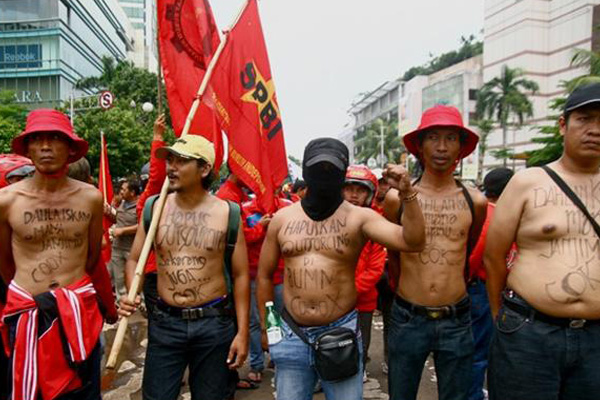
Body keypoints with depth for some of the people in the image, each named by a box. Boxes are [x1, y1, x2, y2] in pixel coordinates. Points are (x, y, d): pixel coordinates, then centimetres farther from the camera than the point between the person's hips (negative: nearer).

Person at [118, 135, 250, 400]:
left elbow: (240, 275, -4)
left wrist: (242, 331, -5)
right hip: (165, 322, 1)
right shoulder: (154, 207, -1)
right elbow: (134, 259, 8)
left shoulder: (228, 213, -7)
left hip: (214, 323, -1)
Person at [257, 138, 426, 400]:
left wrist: (406, 193, -29)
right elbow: (264, 275, 8)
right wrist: (266, 327, 10)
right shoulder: (282, 218, 0)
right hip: (291, 335, 3)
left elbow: (412, 242, -17)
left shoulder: (359, 218, -6)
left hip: (341, 333, -2)